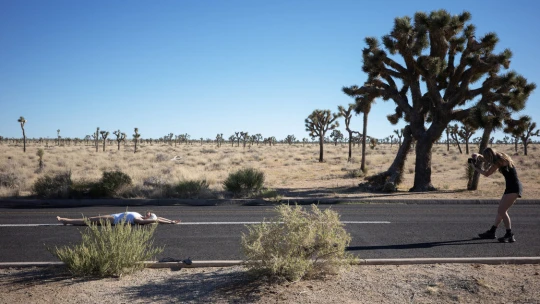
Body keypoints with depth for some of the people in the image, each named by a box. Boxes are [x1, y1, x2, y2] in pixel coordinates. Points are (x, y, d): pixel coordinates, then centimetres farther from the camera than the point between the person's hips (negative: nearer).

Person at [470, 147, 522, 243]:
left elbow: (487, 173, -15)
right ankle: (491, 232, 22)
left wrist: (475, 167, -2)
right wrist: (479, 156, 12)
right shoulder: (500, 158, 12)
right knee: (501, 210, 14)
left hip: (513, 188, -10)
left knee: (502, 211, -11)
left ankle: (510, 236, -8)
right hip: (513, 187, 10)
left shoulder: (499, 161, -15)